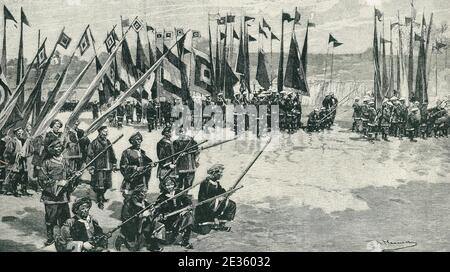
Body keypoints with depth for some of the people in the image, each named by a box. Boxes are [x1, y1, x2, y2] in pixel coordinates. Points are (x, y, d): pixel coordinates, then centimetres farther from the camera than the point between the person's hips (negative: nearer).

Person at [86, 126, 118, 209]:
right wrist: (91, 167, -13)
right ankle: (100, 201, 4)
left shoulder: (108, 142, 13)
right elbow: (90, 156, -8)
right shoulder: (94, 143, -7)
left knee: (107, 185, 12)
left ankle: (102, 197, 32)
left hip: (108, 168, 7)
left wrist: (114, 165, 19)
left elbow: (112, 155, 22)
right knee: (99, 186, -8)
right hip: (98, 168, -6)